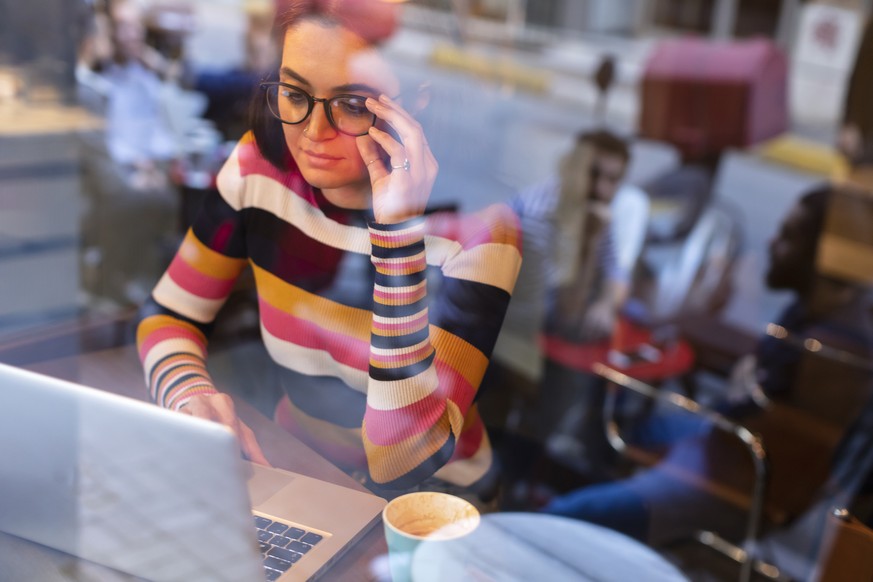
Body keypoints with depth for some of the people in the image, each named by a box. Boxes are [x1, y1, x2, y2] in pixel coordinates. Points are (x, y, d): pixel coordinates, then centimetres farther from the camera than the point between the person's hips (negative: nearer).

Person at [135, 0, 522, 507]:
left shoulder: (476, 226, -22)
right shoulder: (261, 165, -8)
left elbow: (400, 465, -28)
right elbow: (168, 316, 2)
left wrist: (398, 232, -34)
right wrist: (189, 394, -21)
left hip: (432, 499, -3)